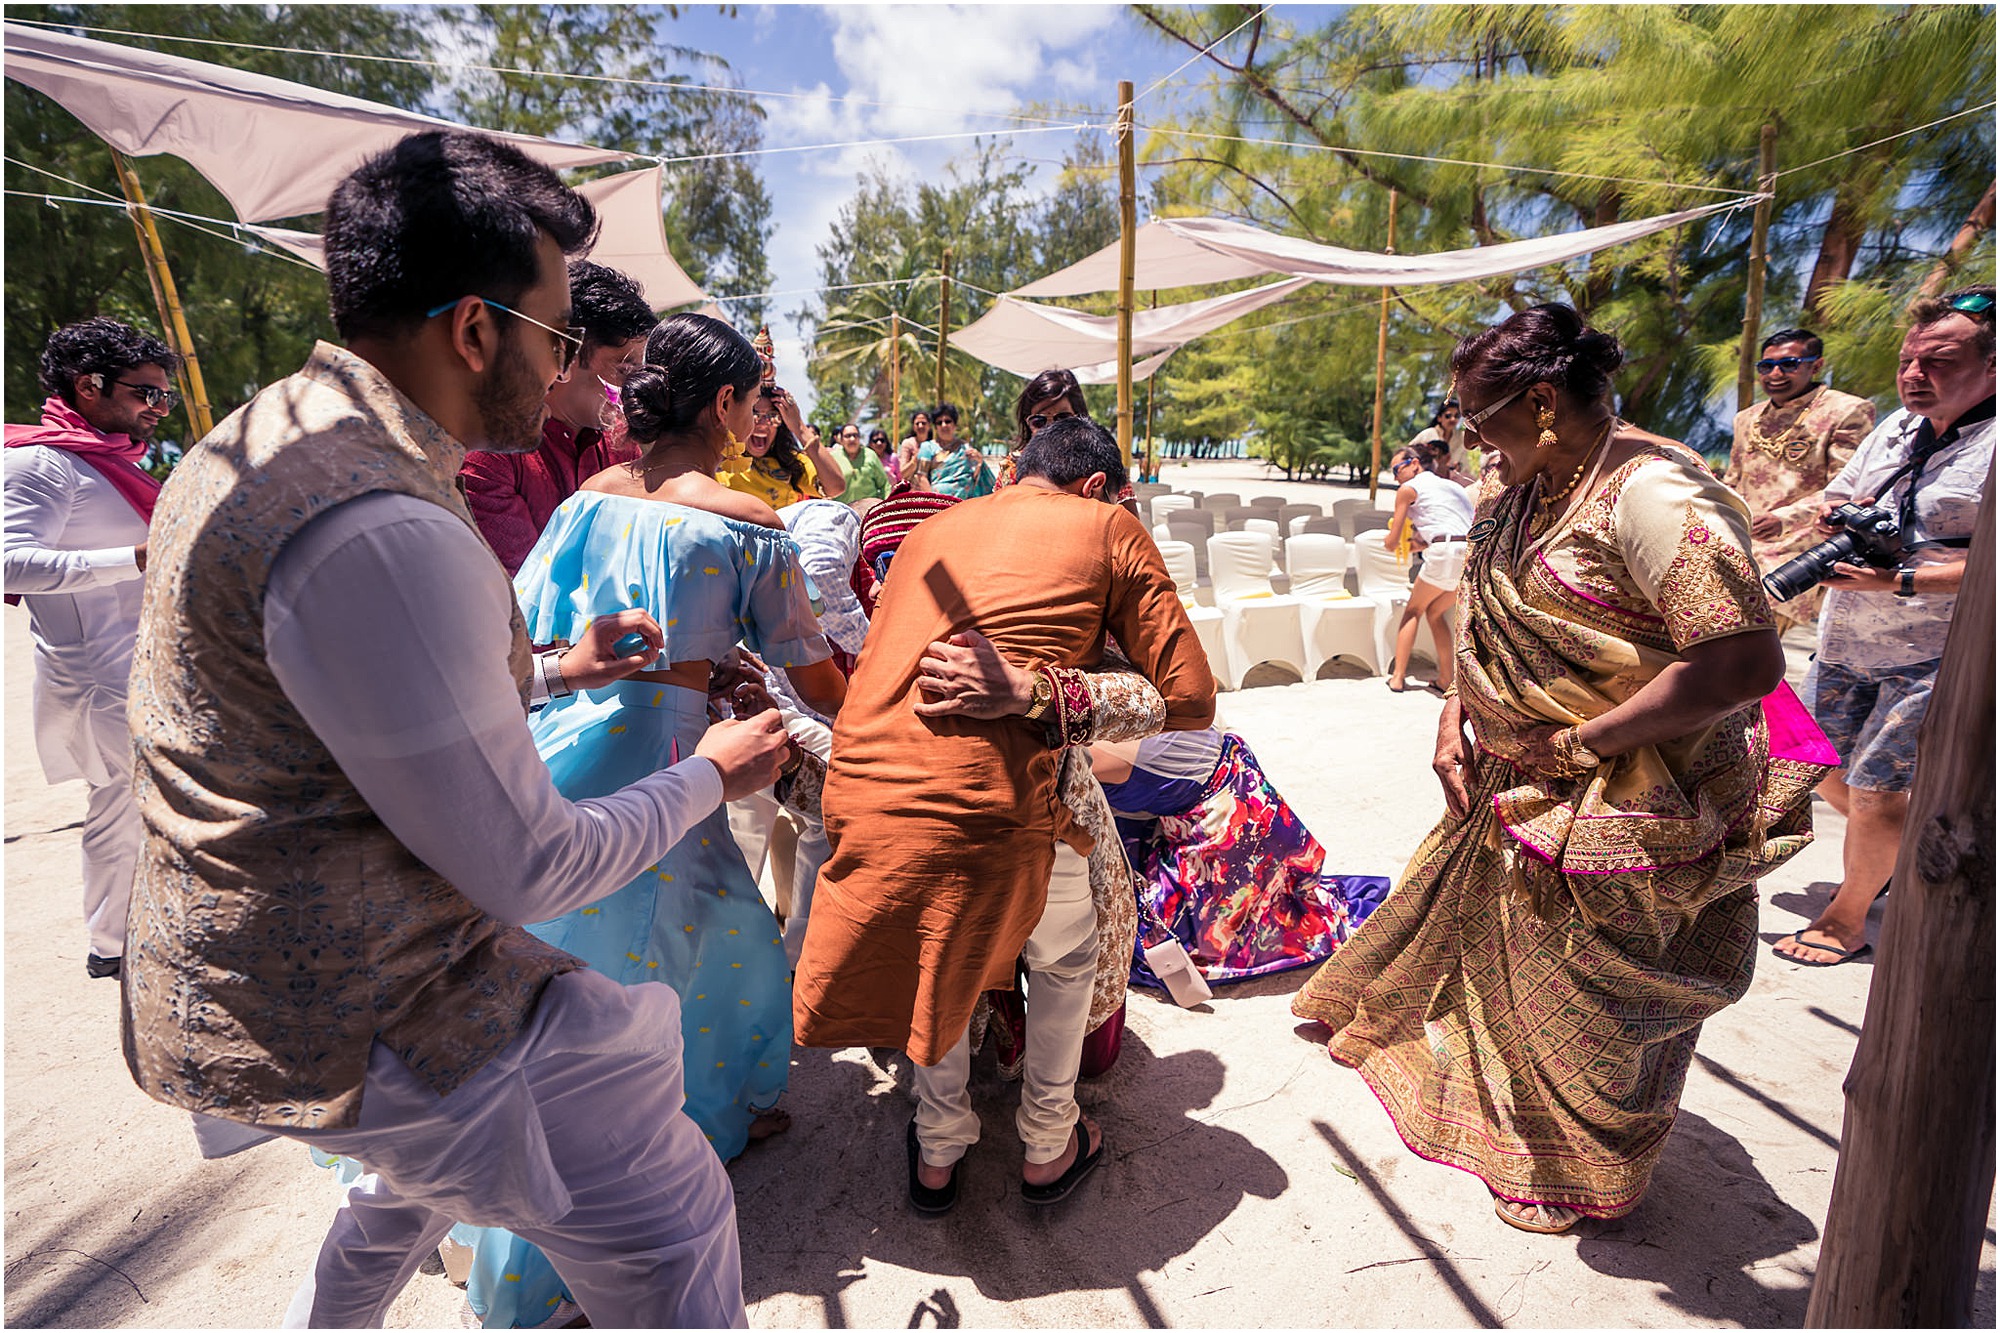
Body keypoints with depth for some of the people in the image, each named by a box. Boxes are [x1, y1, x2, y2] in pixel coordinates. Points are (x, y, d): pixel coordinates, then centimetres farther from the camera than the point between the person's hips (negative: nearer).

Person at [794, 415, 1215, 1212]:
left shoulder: (933, 529, 23)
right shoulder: (1111, 529, 9)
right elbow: (1190, 699, 4)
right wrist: (1061, 698, 8)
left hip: (864, 787, 5)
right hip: (991, 800, -4)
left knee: (938, 953, 34)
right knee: (1066, 956, 29)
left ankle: (937, 1154, 49)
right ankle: (1047, 1150, 46)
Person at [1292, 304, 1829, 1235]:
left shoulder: (1654, 496, -24)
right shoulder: (1526, 489, 3)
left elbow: (1747, 664, -30)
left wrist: (1575, 744, -24)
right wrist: (1456, 711, 0)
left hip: (1627, 808, -8)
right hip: (1520, 784, 8)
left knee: (1590, 992, 12)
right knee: (1494, 930, 25)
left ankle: (1587, 1178, 40)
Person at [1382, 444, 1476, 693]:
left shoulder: (1408, 488, 8)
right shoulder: (1452, 485, 29)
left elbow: (1392, 542, 8)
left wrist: (1390, 541, 29)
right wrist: (1423, 544, 37)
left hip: (1447, 553, -6)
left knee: (1414, 610, 11)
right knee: (1435, 612, 20)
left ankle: (1397, 677, 5)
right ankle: (1445, 678, 16)